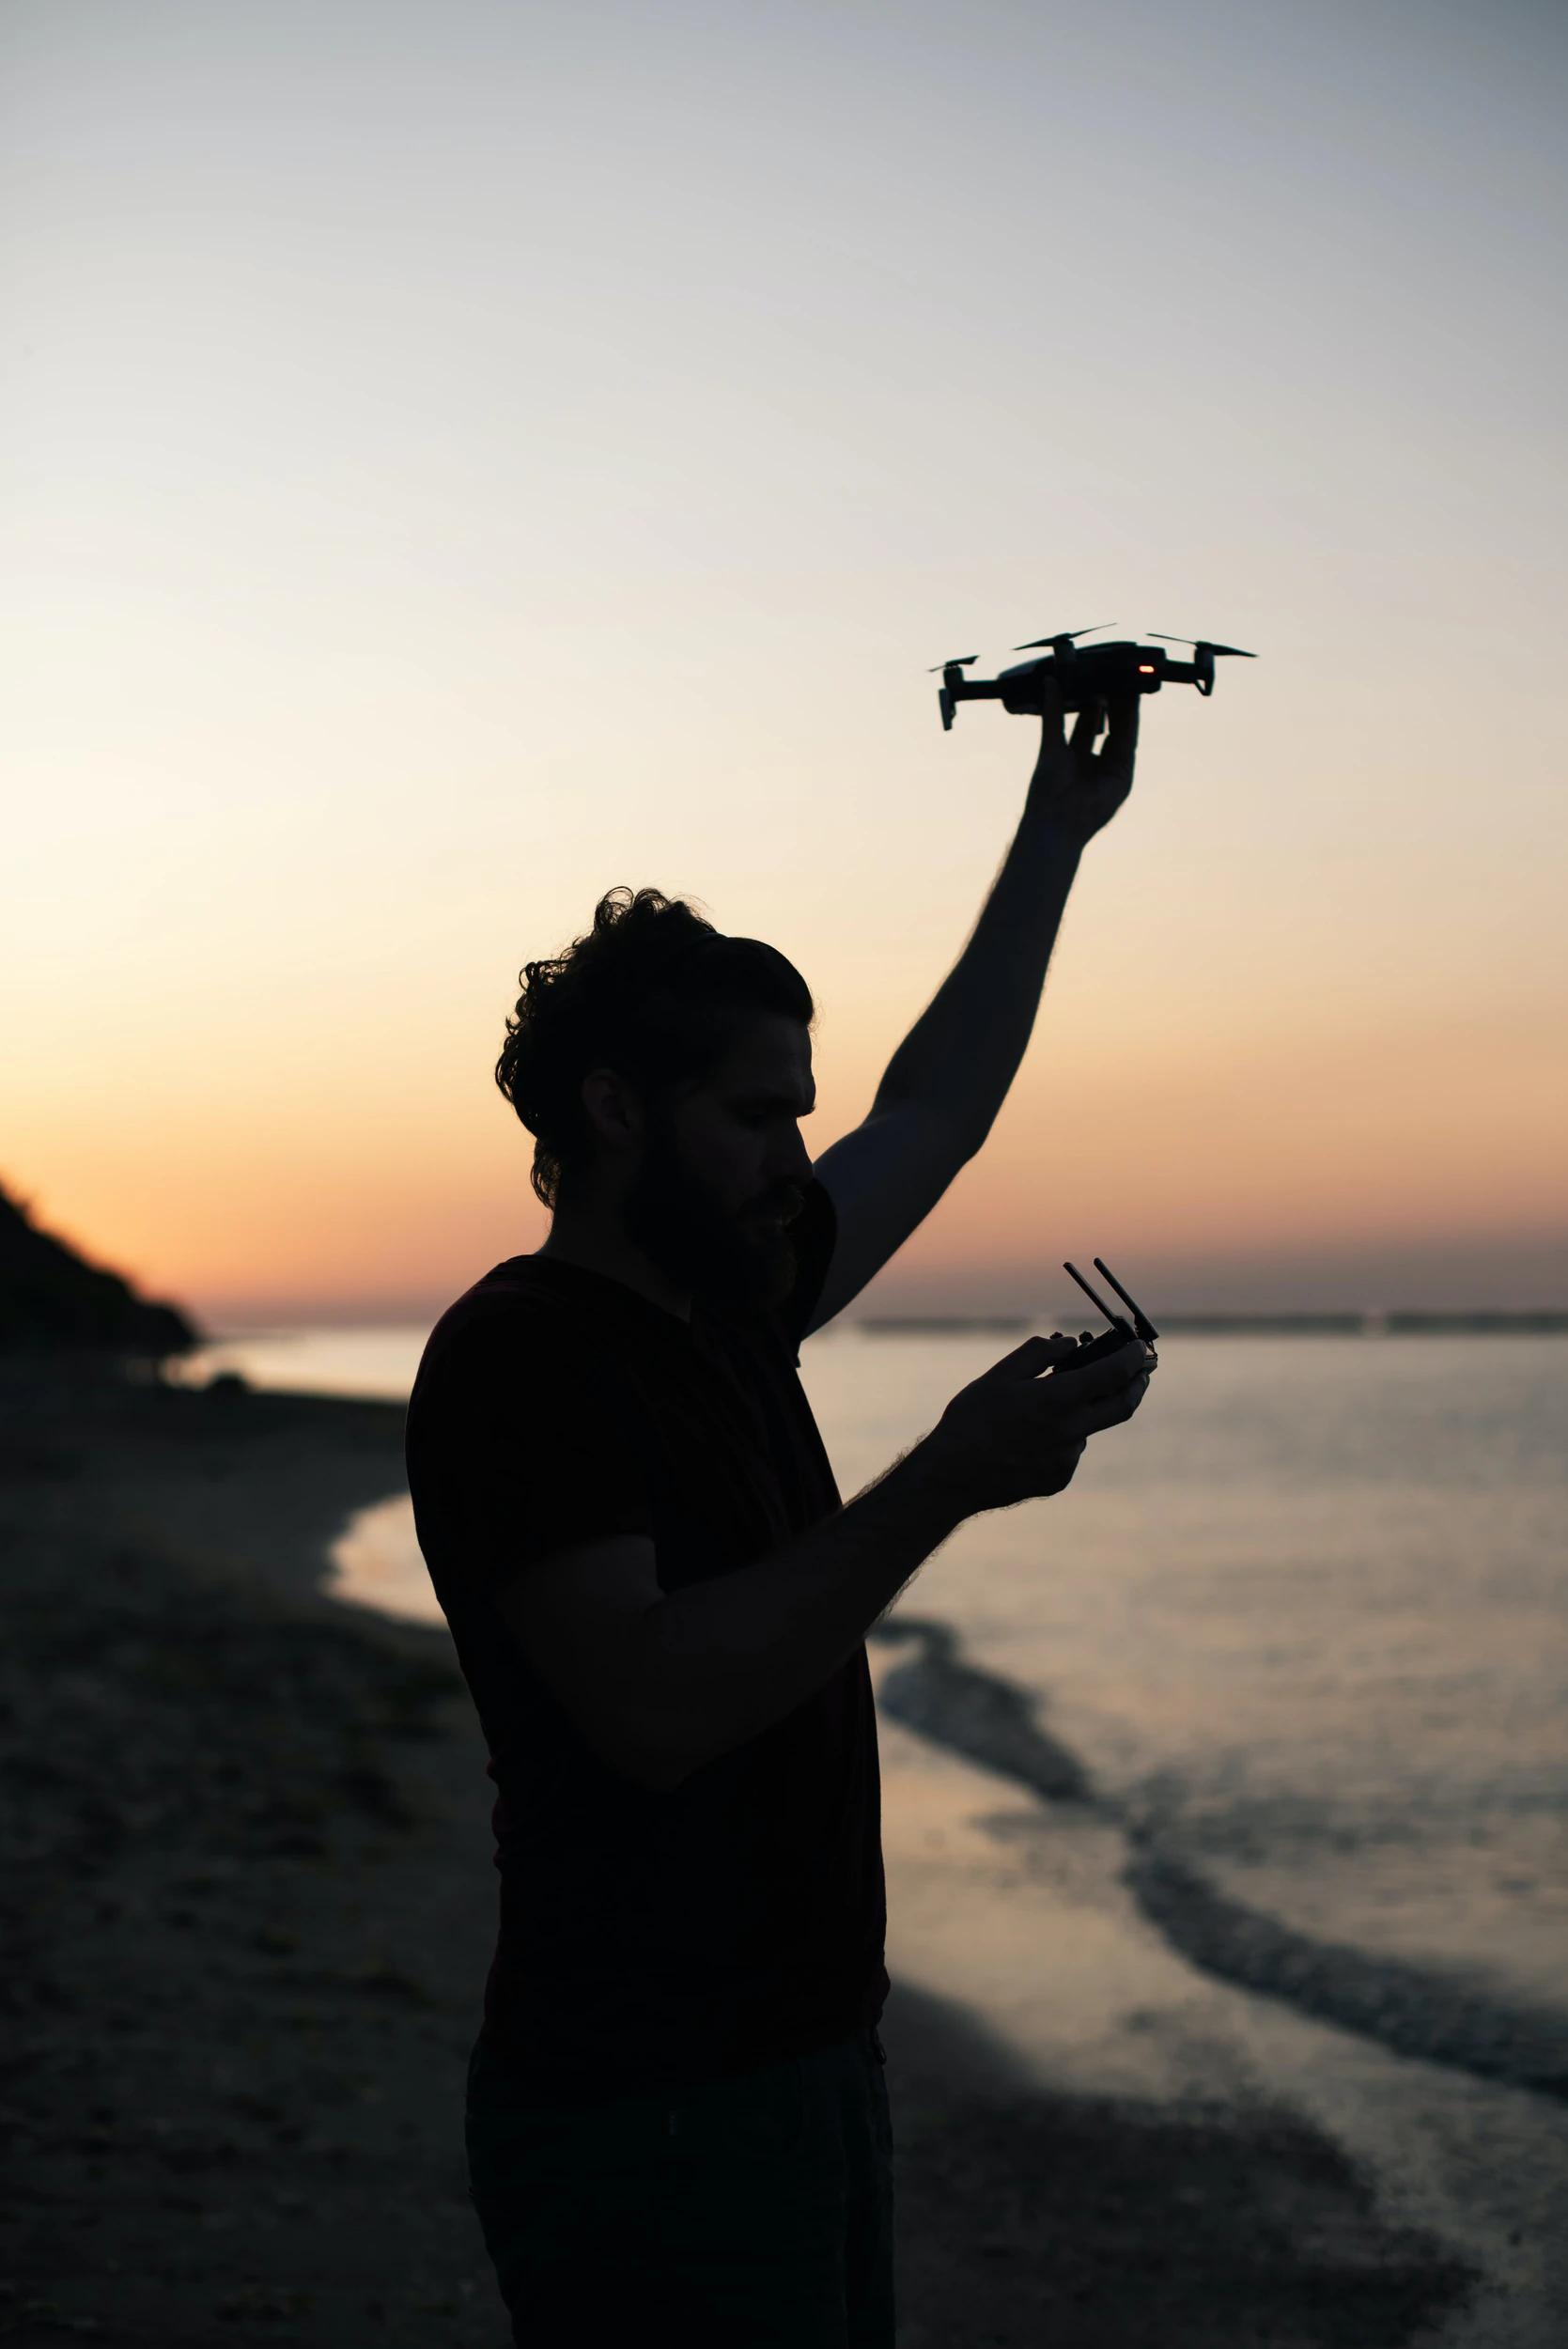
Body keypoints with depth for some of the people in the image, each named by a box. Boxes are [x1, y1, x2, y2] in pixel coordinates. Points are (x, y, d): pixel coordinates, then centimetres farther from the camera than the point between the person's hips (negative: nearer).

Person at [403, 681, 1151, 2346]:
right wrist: (946, 1481, -27)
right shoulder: (516, 1352, -16)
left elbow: (928, 1120, 23)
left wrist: (1055, 837, 26)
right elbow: (653, 1708, -27)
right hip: (645, 2113, -9)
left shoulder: (728, 1307, 10)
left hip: (812, 2062, 9)